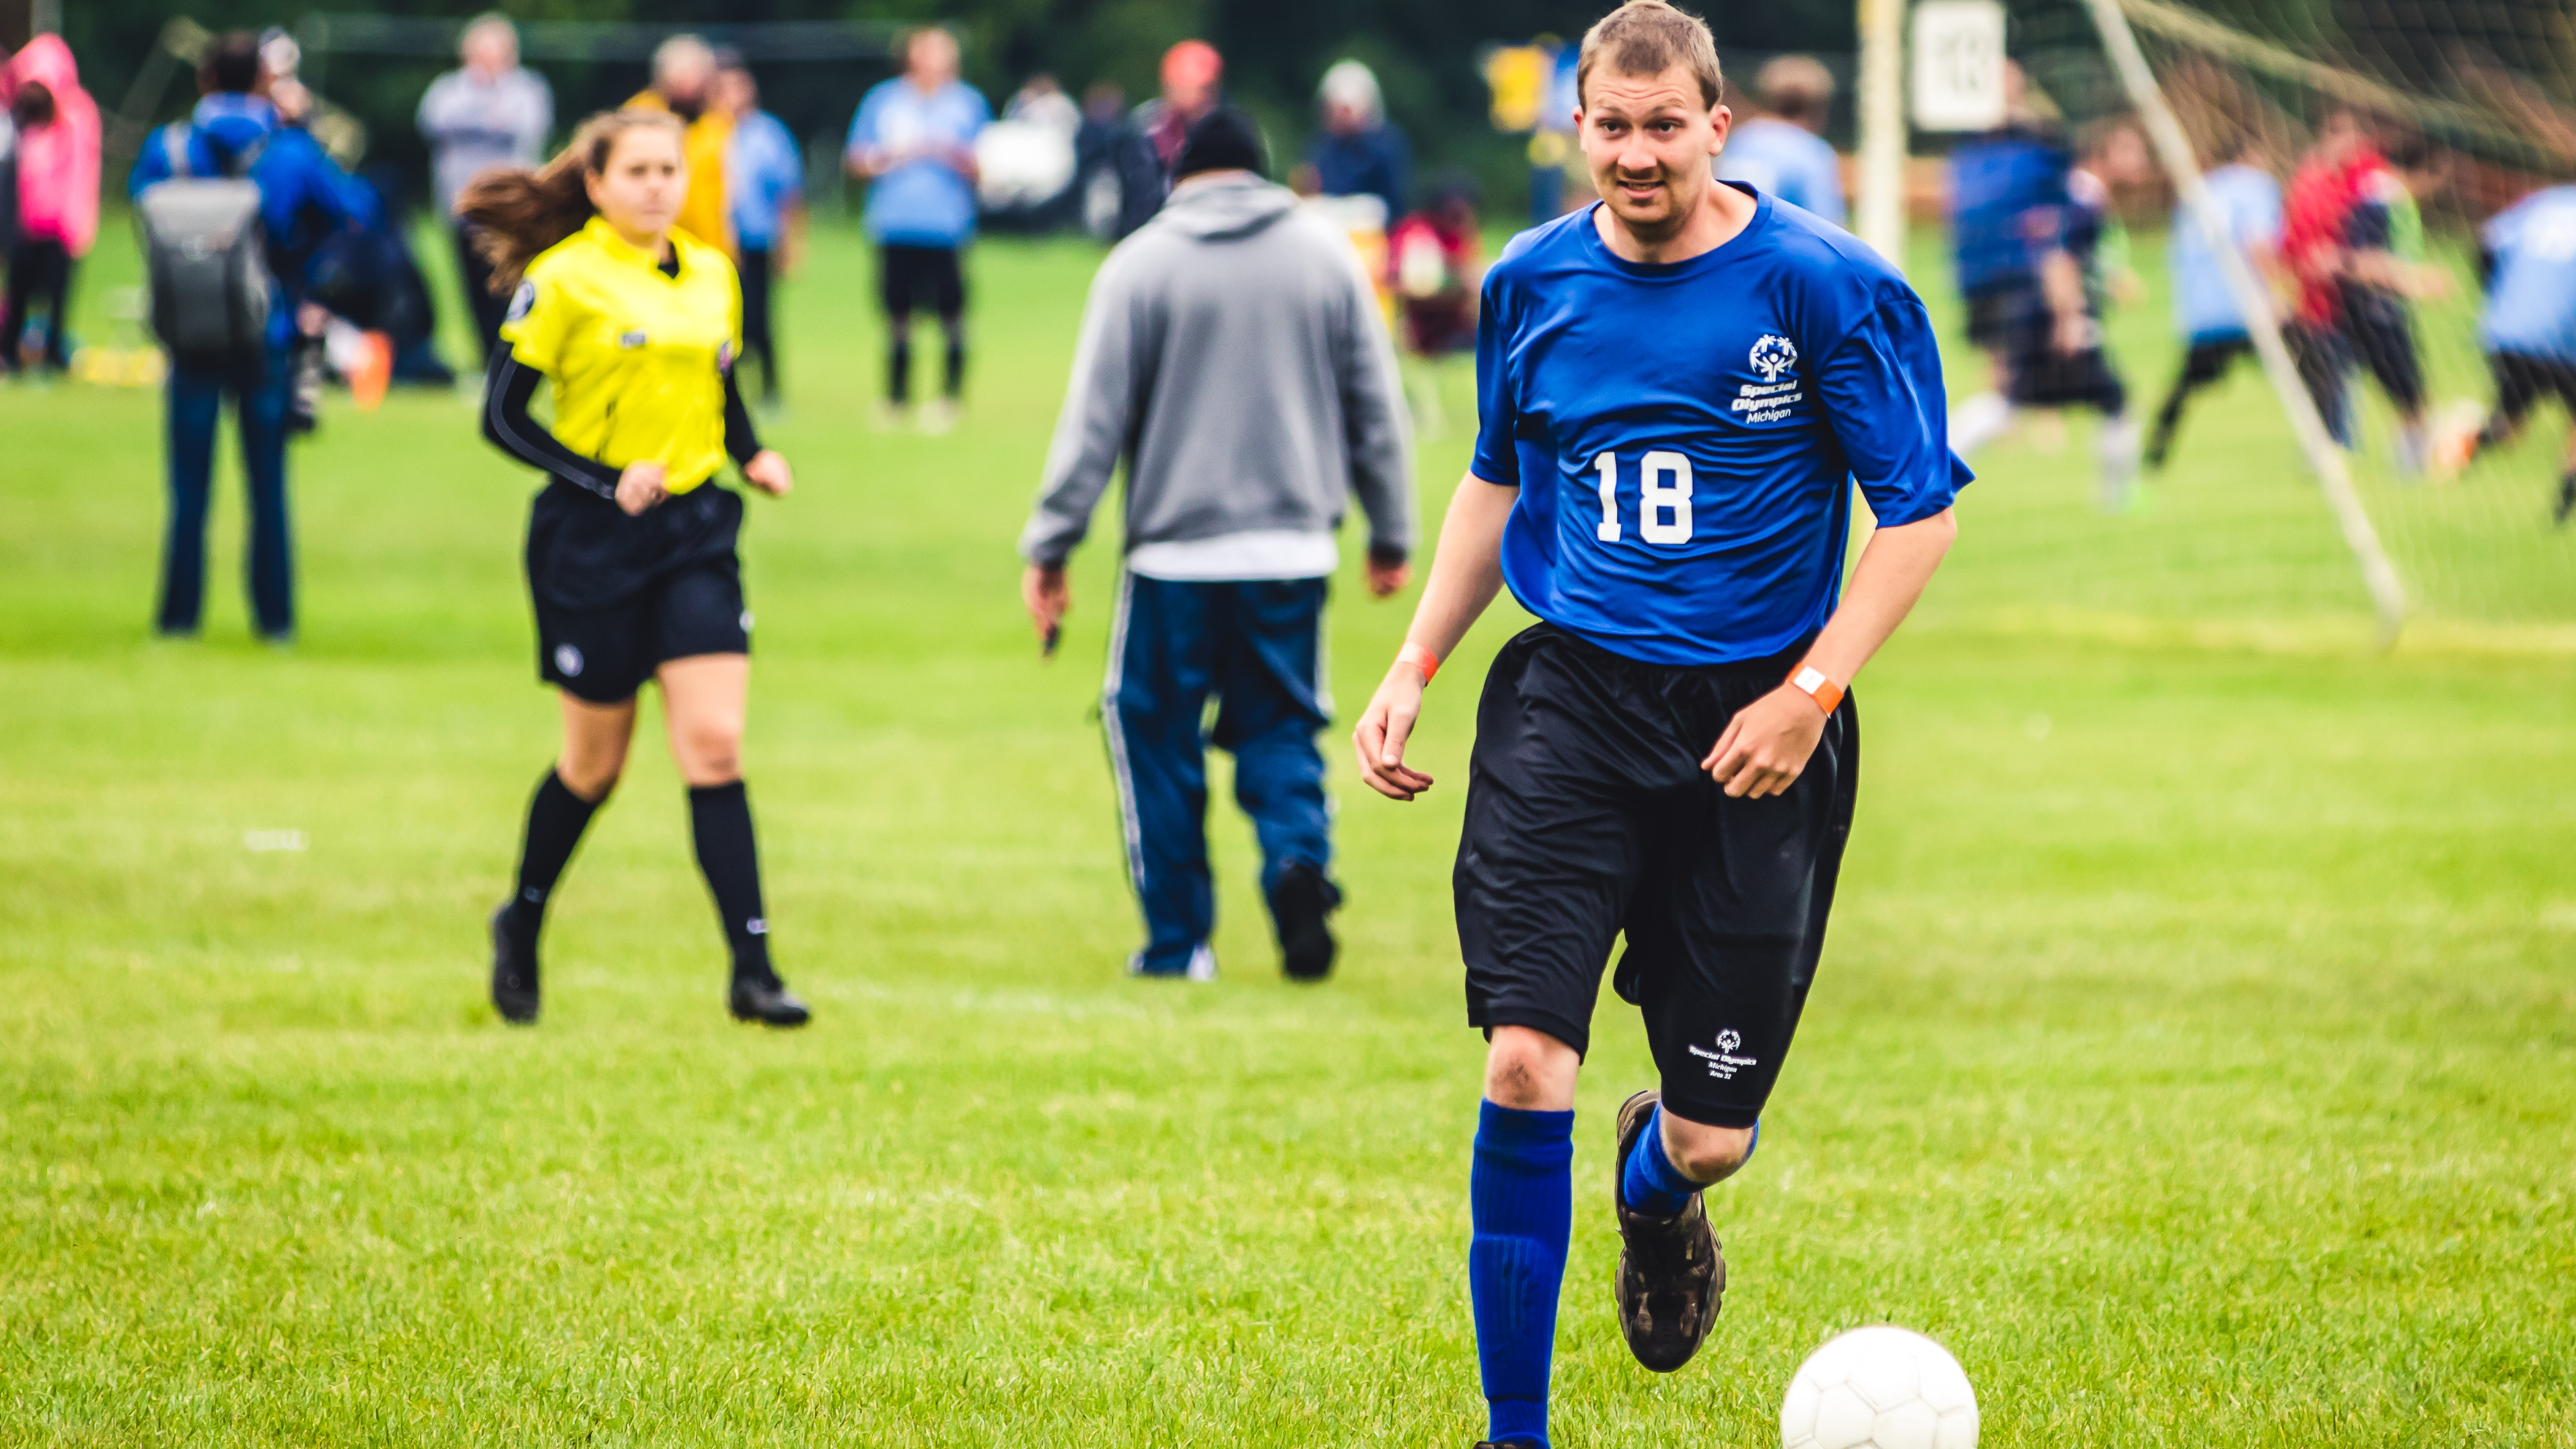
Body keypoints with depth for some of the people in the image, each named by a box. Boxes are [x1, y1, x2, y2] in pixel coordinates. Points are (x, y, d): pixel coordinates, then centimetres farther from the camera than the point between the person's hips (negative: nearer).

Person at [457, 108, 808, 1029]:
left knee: (714, 746, -8)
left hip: (697, 533, 4)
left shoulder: (712, 276, 8)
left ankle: (752, 969, -10)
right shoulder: (562, 281, -9)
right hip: (591, 540, -4)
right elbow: (502, 416, -9)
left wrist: (753, 456, 2)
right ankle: (522, 927, 34)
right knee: (595, 762, 8)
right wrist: (604, 482, -19)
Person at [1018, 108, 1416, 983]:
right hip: (1293, 550, 2)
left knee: (1156, 731, 9)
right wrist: (1391, 534, 19)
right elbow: (1377, 408, 10)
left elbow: (1093, 423, -4)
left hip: (1176, 555, -2)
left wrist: (1049, 548, 0)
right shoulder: (1325, 253, 6)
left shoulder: (1141, 263, -2)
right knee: (1279, 728, 13)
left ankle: (1179, 940, 10)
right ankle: (1299, 857, -16)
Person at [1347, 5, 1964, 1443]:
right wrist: (1418, 664, 11)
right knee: (1527, 1066, -16)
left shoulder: (1828, 286, -8)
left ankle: (1656, 1188, 44)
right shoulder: (1533, 283, 4)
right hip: (1569, 698, 2)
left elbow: (1921, 513, -5)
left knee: (1715, 1132, 3)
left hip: (1755, 726, -2)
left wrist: (1810, 694, -14)